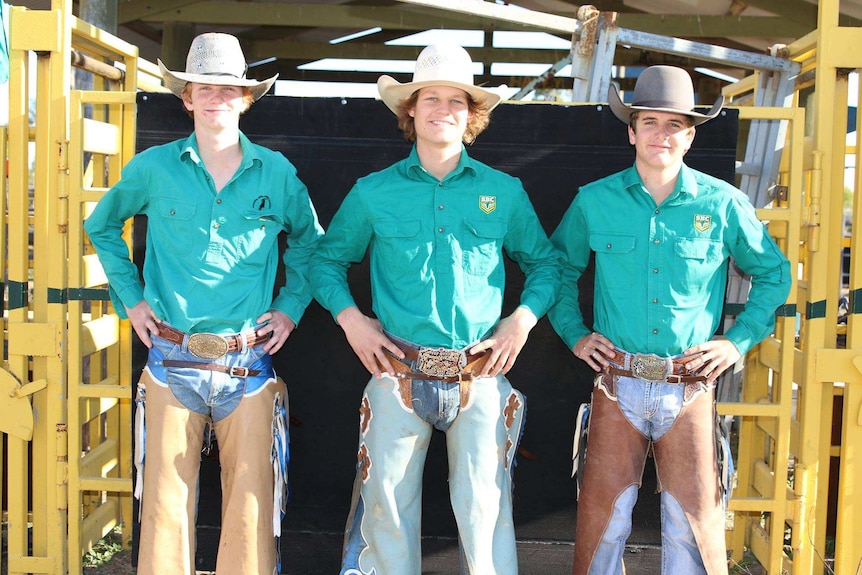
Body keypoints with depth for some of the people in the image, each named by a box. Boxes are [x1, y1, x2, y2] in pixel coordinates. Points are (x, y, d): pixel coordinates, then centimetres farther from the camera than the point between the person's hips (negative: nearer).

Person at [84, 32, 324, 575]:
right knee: (166, 503, 3)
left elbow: (310, 240, 20)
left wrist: (290, 307, 9)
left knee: (251, 507, 2)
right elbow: (102, 225, 20)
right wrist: (130, 298, 12)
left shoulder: (276, 172, 5)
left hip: (249, 362, 0)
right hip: (172, 361, 0)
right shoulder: (155, 167, 4)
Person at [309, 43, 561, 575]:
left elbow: (545, 261, 17)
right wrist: (349, 317, 2)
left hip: (481, 378, 0)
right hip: (399, 376, 0)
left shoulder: (505, 192, 7)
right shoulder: (373, 192, 6)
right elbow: (328, 258, 16)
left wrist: (523, 319, 2)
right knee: (388, 502, 6)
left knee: (485, 507, 0)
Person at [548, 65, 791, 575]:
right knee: (603, 512, 6)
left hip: (691, 389, 0)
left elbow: (774, 273, 12)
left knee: (697, 515, 6)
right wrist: (574, 333, 7)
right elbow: (559, 265, 16)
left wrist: (739, 340, 4)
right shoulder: (595, 201, 2)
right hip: (618, 384, 0)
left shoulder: (723, 203, 0)